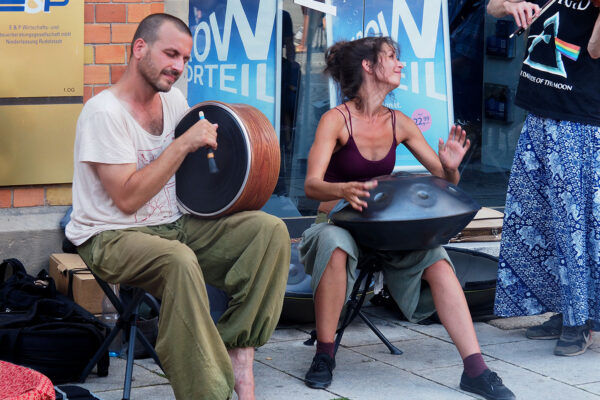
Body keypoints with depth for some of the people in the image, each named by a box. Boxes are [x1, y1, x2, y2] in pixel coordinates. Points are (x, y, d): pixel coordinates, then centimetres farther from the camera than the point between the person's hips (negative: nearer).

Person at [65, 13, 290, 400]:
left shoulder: (175, 100, 8)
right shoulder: (104, 112, -15)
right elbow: (127, 198, -20)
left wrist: (207, 138, 3)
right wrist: (184, 144, -20)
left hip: (174, 225, 8)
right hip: (111, 238, -7)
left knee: (270, 230, -12)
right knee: (180, 261, -40)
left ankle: (238, 350, -16)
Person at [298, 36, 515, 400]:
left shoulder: (399, 124, 6)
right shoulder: (336, 120, -9)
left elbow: (445, 179, 7)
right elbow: (312, 185, -21)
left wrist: (450, 167, -18)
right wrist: (344, 190, -43)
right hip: (337, 224, -4)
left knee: (435, 258, -23)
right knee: (336, 246, -39)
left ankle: (475, 369, -24)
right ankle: (324, 356, -22)